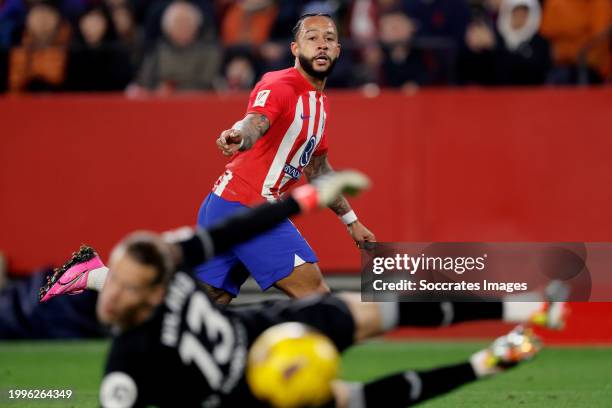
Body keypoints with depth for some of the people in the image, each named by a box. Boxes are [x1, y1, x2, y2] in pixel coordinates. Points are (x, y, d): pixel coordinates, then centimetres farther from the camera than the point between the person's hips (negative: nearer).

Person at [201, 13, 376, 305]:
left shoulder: (320, 103, 17)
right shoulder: (279, 85, -12)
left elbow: (317, 169, 30)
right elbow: (255, 122, -34)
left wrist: (351, 221, 35)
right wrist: (238, 136, -58)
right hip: (243, 207, -9)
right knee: (313, 291, -12)